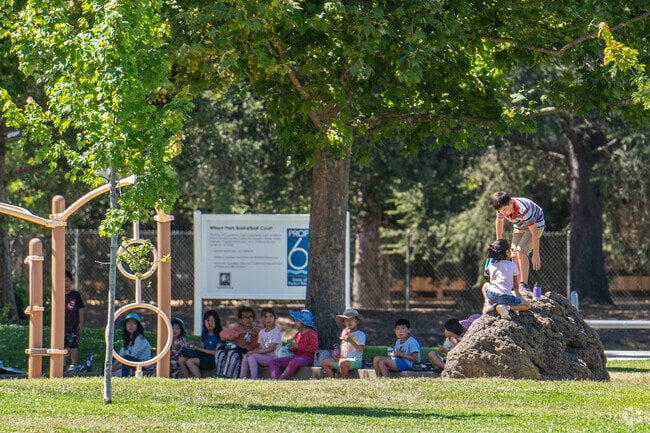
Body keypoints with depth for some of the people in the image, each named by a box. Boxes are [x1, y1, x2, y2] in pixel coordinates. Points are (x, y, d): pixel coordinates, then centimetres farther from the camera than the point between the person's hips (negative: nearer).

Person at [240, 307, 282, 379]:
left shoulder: (276, 331, -8)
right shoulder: (261, 332, 16)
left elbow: (271, 348, -14)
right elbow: (260, 347, 13)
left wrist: (255, 352, -16)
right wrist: (254, 350, -12)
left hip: (273, 357, -7)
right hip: (263, 357, 7)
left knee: (252, 356, -26)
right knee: (246, 356, -15)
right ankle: (242, 378, -14)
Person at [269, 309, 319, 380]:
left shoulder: (311, 333, -3)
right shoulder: (298, 334, 22)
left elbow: (314, 347, -15)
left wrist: (298, 346, -16)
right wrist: (292, 348, 5)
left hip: (306, 357, -9)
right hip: (295, 356, 9)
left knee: (294, 362, -44)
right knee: (273, 362, -5)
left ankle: (281, 379, -39)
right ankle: (274, 379, -29)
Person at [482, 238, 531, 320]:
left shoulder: (491, 265, 13)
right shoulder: (512, 265, 6)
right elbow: (515, 285, 13)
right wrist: (518, 294, 33)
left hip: (491, 295, 4)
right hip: (506, 297, -4)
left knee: (485, 285, 39)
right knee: (527, 305, 12)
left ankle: (488, 303, 11)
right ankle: (505, 307, -13)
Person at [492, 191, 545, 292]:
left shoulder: (524, 209, -41)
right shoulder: (502, 208, -21)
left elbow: (534, 232, -34)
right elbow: (499, 221, 4)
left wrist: (536, 255, -30)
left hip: (536, 225, -7)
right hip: (520, 226, 7)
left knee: (521, 251, -24)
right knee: (515, 254, -3)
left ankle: (524, 285, -23)